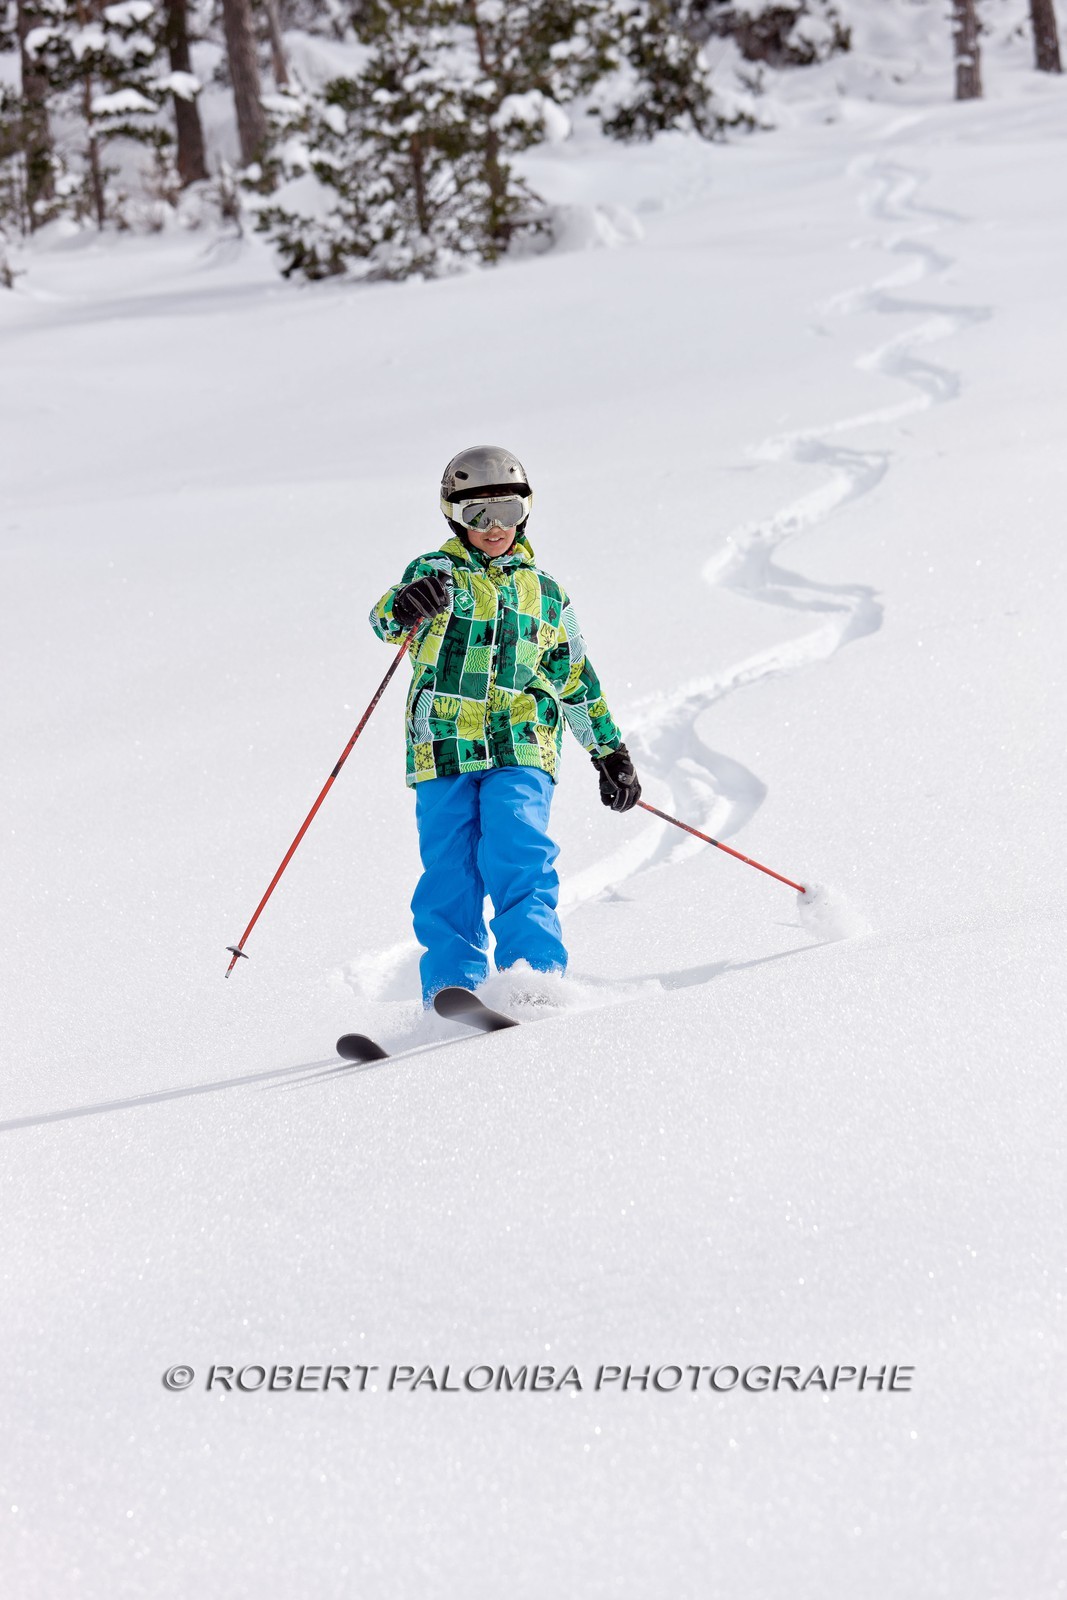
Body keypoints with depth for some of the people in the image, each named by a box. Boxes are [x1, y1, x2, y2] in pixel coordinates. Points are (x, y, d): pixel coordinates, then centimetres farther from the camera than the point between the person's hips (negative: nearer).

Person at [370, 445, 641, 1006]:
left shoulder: (544, 592, 18)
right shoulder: (436, 573, 8)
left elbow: (576, 680, 27)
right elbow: (385, 620, -14)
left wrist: (610, 751, 25)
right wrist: (405, 607, -38)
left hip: (520, 749, 1)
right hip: (444, 751, -1)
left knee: (519, 863, -16)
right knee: (449, 876, -5)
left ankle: (536, 978, -18)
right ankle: (451, 990, -3)